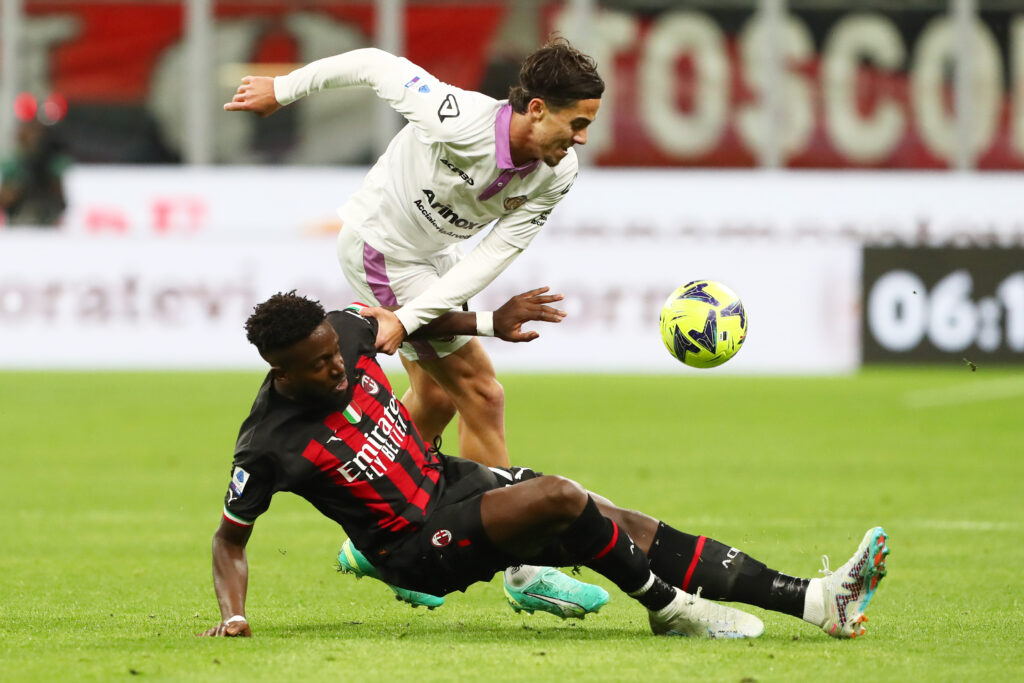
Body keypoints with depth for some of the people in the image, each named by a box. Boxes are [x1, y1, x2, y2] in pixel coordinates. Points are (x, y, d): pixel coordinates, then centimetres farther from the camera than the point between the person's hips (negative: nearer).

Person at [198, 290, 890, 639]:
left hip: (449, 477, 7)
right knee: (561, 498, -30)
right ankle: (670, 609, -8)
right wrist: (233, 615, -23)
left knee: (631, 529, -4)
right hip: (419, 548, -7)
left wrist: (487, 322, 14)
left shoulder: (344, 331, -6)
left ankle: (819, 600, -7)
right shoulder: (269, 446, -22)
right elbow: (230, 539, -9)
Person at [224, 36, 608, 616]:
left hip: (435, 253, 7)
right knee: (481, 395, -10)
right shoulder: (456, 121, -36)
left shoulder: (559, 175, -18)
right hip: (382, 248, -7)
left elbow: (492, 257, -18)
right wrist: (283, 90, -8)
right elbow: (375, 64, -21)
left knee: (436, 399, 17)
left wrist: (408, 318, -27)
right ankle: (523, 573, -6)